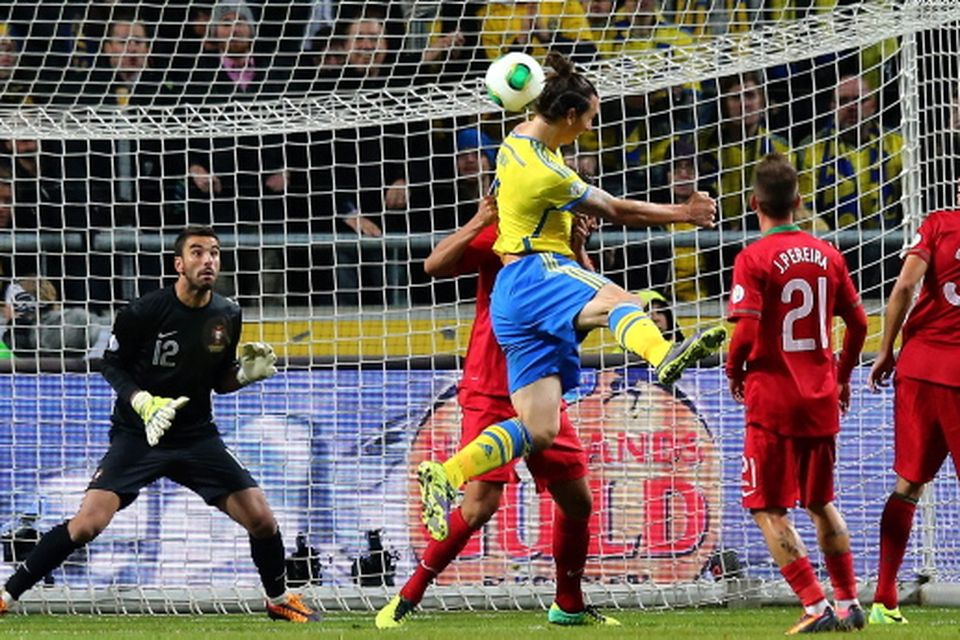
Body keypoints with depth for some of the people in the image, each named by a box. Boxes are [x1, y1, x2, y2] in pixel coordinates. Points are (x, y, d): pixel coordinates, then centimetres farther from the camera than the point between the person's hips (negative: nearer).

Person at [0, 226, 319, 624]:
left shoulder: (227, 316, -1)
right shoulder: (143, 313, -15)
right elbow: (111, 365, -3)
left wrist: (247, 373, -9)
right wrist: (143, 403, -19)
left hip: (197, 436, 4)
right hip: (137, 434, -4)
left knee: (261, 519, -5)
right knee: (88, 523, -20)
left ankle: (278, 600, 23)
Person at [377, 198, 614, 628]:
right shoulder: (497, 238, -8)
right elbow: (435, 266, -21)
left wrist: (577, 251, -20)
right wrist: (478, 222, -33)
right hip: (491, 394, -6)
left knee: (577, 502, 9)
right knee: (481, 503, -16)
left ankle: (569, 607, 27)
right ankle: (405, 600, -5)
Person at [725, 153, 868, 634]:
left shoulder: (754, 259, -12)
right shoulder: (827, 255, 5)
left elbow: (745, 331, -19)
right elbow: (858, 324, 9)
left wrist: (734, 372, 0)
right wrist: (843, 374, 24)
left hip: (772, 400, -6)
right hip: (822, 400, 6)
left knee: (768, 508, 1)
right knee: (820, 503, 20)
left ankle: (816, 607, -9)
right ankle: (848, 603, 20)